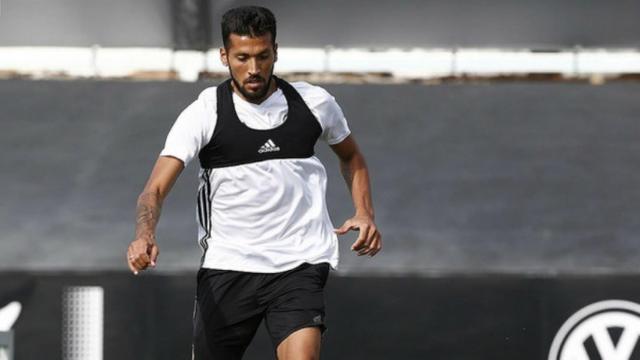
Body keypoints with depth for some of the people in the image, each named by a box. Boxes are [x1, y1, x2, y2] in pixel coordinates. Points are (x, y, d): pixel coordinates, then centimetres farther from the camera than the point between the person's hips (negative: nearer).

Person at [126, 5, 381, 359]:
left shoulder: (314, 103, 3)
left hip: (299, 265, 0)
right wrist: (144, 235, -34)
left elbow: (351, 157, 23)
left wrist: (365, 214, 6)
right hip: (226, 268, 0)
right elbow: (155, 188, -13)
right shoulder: (203, 113, -5)